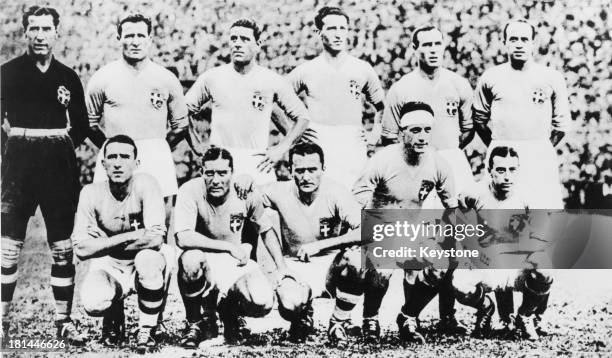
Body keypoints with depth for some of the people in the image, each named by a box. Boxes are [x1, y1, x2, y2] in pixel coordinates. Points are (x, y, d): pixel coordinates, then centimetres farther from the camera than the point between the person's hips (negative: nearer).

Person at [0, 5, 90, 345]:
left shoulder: (68, 77, 10)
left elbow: (81, 127, 16)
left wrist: (61, 143, 4)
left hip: (59, 164, 2)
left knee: (62, 248, 4)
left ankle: (64, 321, 12)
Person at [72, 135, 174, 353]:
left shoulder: (146, 184, -18)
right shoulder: (91, 193, -10)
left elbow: (155, 239, -29)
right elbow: (81, 249, -15)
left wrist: (104, 243, -20)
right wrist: (129, 237, -22)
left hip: (146, 267, -1)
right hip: (109, 268, 1)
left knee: (147, 257, -36)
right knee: (92, 303, -30)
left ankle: (146, 331, -11)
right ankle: (114, 317, 12)